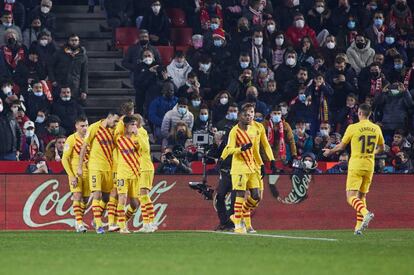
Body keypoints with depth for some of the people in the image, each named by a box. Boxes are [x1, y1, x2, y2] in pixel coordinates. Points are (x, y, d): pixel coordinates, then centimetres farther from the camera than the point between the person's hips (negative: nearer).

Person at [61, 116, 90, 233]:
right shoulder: (71, 139, -6)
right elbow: (64, 159, -7)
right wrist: (71, 176, -14)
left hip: (87, 173, 5)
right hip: (75, 172, -5)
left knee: (85, 199, 7)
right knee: (77, 196, -15)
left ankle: (78, 222, 21)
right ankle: (79, 223, -18)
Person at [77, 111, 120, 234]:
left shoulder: (113, 131, 11)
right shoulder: (94, 128, -6)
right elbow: (84, 147, -4)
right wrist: (80, 167, -6)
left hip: (108, 167, 6)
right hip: (96, 167, -6)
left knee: (106, 196, 9)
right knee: (97, 195, -11)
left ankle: (97, 219, 27)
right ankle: (98, 225, -10)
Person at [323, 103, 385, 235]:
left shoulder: (353, 128, -8)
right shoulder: (376, 129, 5)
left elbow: (342, 146, 2)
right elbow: (381, 148, 17)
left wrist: (330, 151, 21)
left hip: (356, 165, -5)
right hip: (369, 166, 5)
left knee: (351, 197, -7)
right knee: (362, 196, 14)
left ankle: (366, 213, -34)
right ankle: (359, 227, 9)